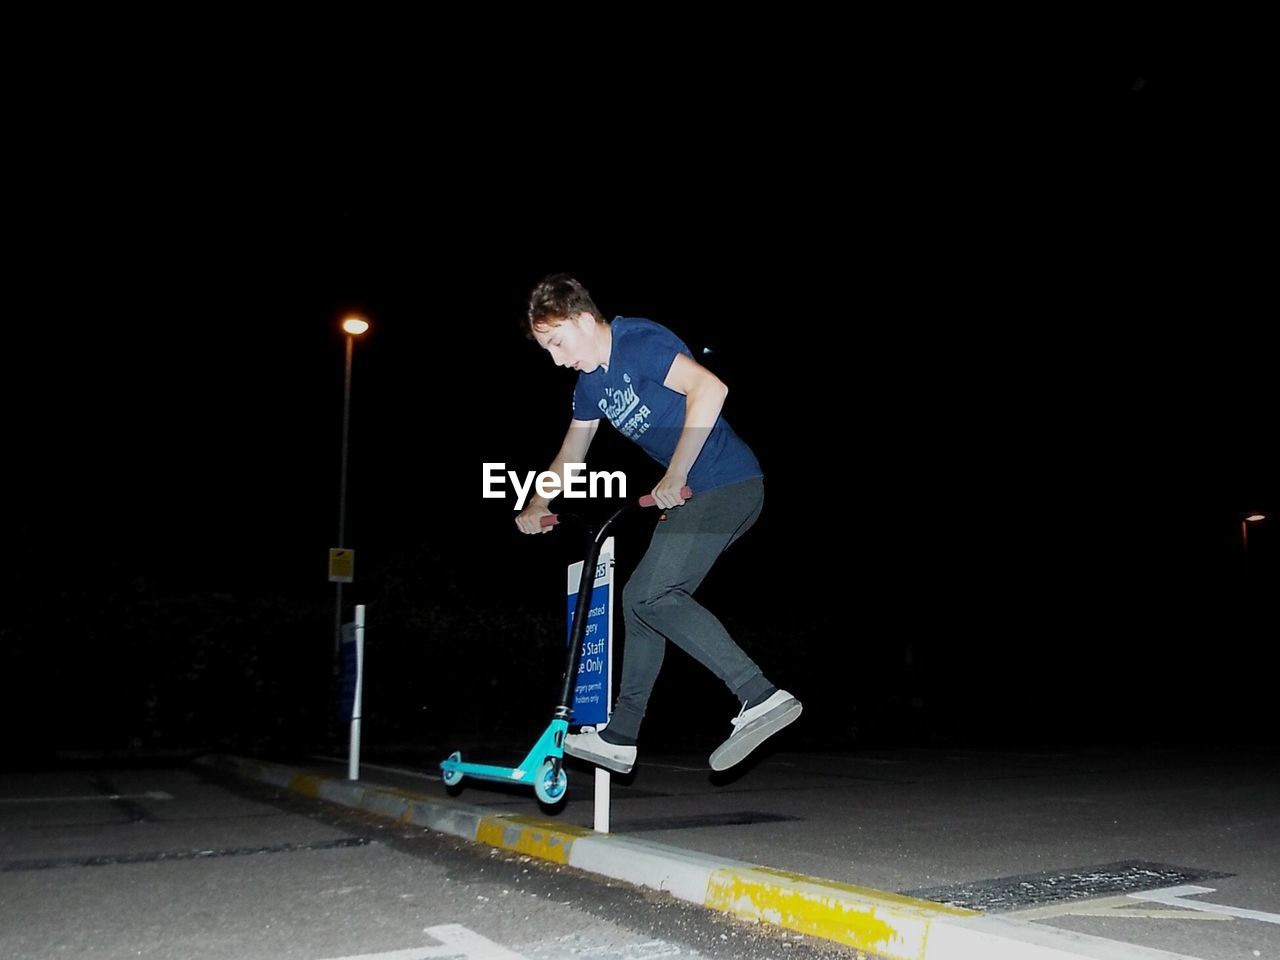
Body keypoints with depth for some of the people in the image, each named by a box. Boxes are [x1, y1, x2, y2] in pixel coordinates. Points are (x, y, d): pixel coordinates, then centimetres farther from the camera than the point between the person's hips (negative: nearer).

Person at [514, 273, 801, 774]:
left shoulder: (639, 342, -14)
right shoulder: (591, 383, 15)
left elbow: (709, 388, -29)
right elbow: (570, 455, 27)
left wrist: (675, 476, -27)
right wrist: (537, 506, 14)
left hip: (727, 484, -10)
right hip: (694, 496, 10)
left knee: (648, 595, -17)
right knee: (646, 599, 11)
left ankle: (761, 697, -19)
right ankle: (619, 736, 20)